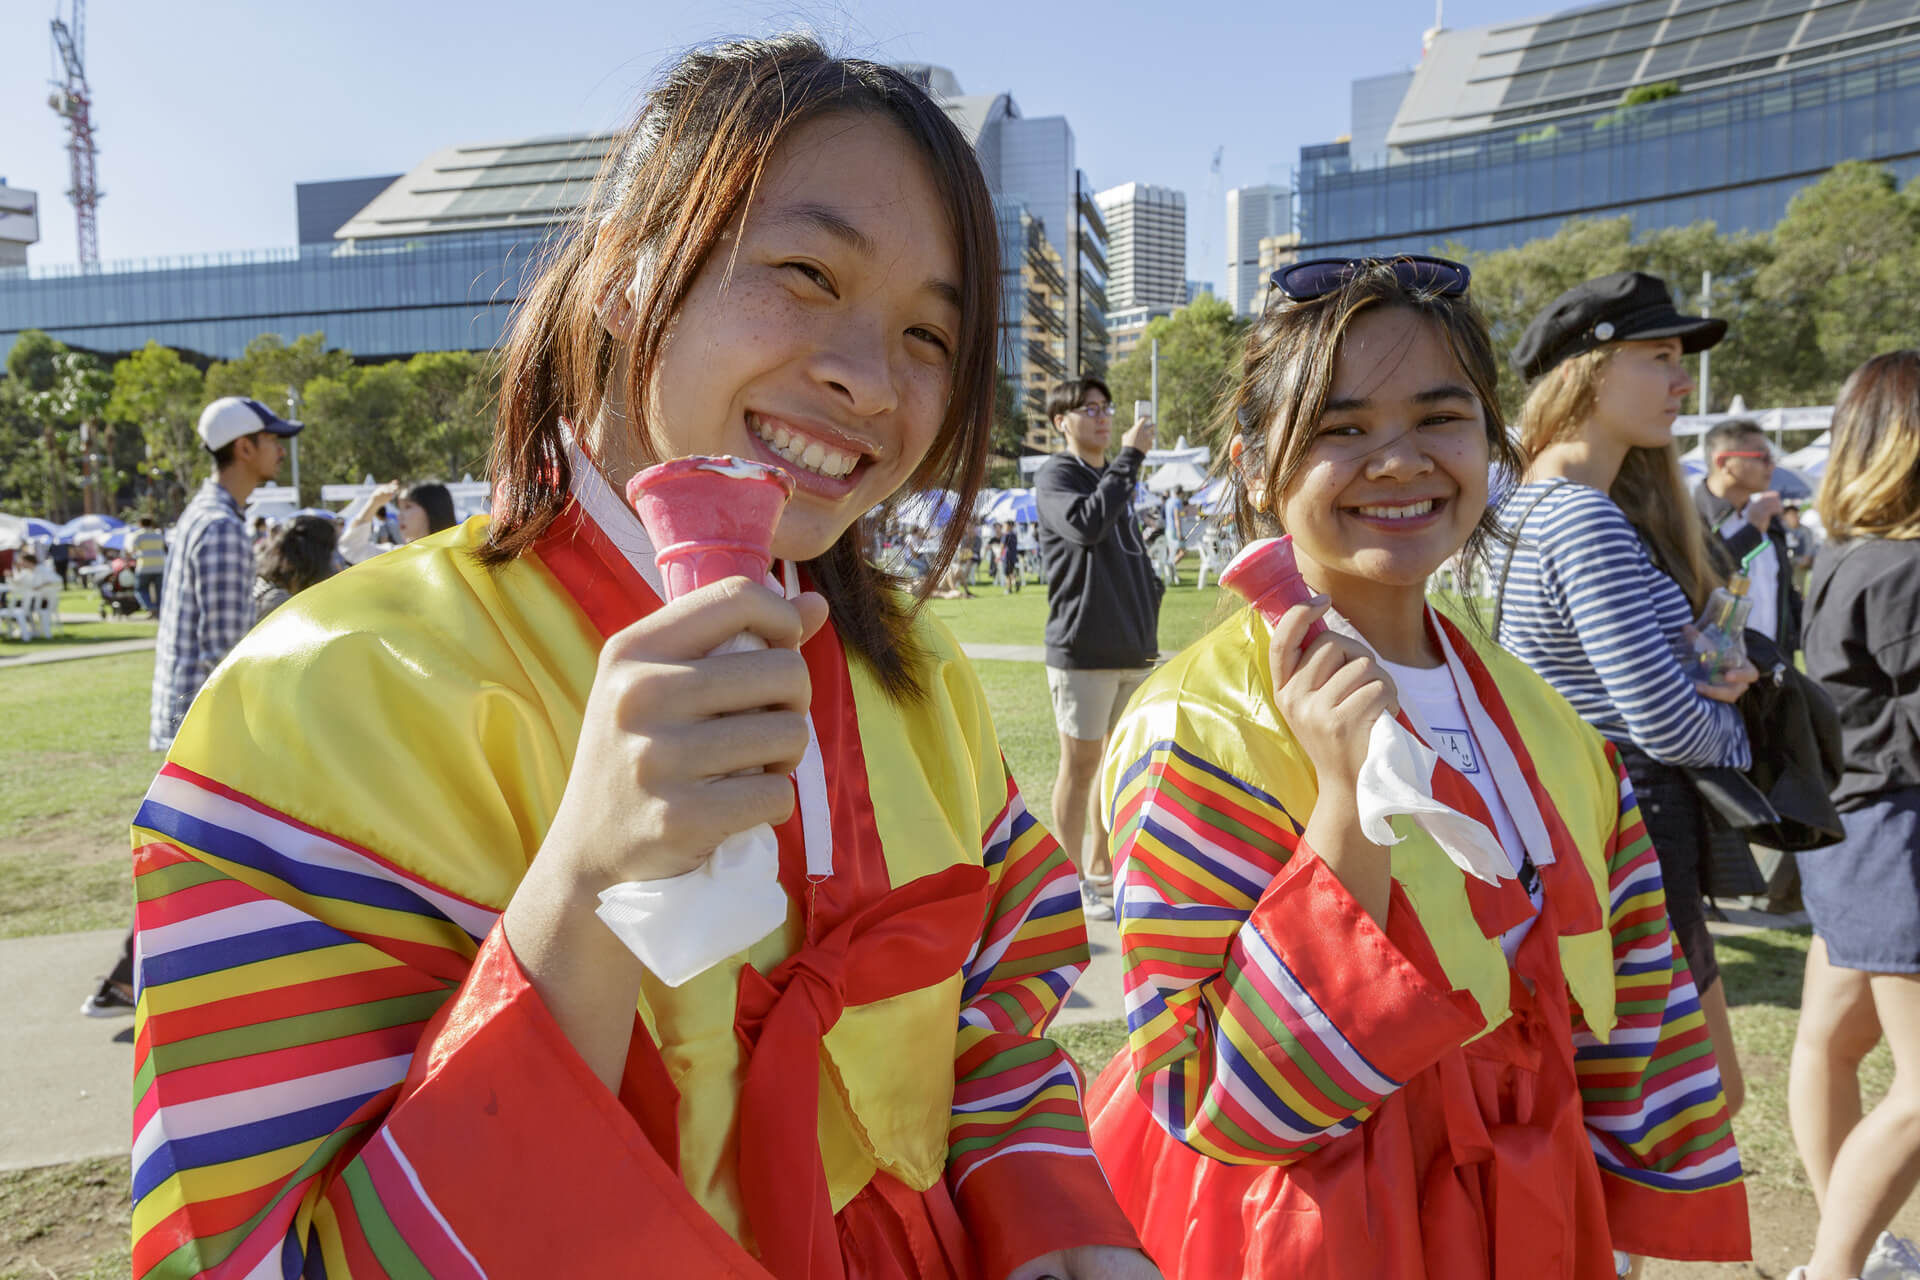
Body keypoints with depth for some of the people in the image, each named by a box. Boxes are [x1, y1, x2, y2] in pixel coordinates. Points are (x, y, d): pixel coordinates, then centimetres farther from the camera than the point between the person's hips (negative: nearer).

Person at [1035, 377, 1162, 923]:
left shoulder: (1114, 479, 18)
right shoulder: (1054, 475, -5)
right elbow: (1086, 525, -25)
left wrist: (1150, 602, 12)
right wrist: (1131, 456, -19)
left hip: (1133, 648, 8)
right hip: (1082, 649, -7)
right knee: (1081, 763, -1)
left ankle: (1101, 866, 26)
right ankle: (1075, 881, 8)